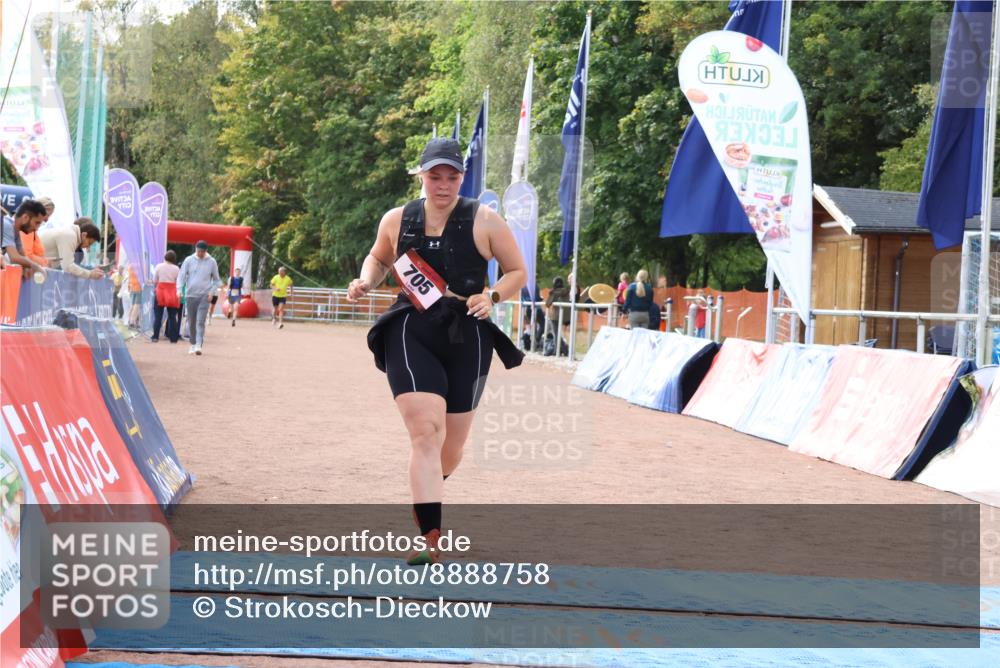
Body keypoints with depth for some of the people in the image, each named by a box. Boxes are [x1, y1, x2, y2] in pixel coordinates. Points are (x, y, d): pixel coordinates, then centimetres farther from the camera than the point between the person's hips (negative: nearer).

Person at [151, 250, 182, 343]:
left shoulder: (159, 266, -2)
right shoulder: (176, 269, -2)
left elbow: (154, 281, 3)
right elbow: (178, 282, 0)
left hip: (160, 291, 0)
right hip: (172, 292, 0)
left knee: (158, 315, 5)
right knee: (172, 316, 6)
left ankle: (155, 336, -1)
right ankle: (173, 337, 5)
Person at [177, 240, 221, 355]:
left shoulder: (212, 262, 3)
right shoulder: (189, 260, 2)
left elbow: (216, 280, 11)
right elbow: (181, 276, 1)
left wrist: (212, 291, -4)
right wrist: (179, 289, -14)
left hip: (204, 296, -2)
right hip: (190, 295, 2)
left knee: (200, 321, -13)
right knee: (191, 322, 7)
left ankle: (199, 345, -20)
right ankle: (193, 344, 20)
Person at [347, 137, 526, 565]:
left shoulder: (484, 221, 0)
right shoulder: (397, 220, 6)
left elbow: (518, 273, 7)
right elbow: (378, 258, 25)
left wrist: (492, 297, -12)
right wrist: (367, 281, 4)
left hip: (466, 339, 1)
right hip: (410, 334, -1)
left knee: (451, 445, 10)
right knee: (426, 432, -19)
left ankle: (425, 495, 46)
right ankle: (430, 540, -23)